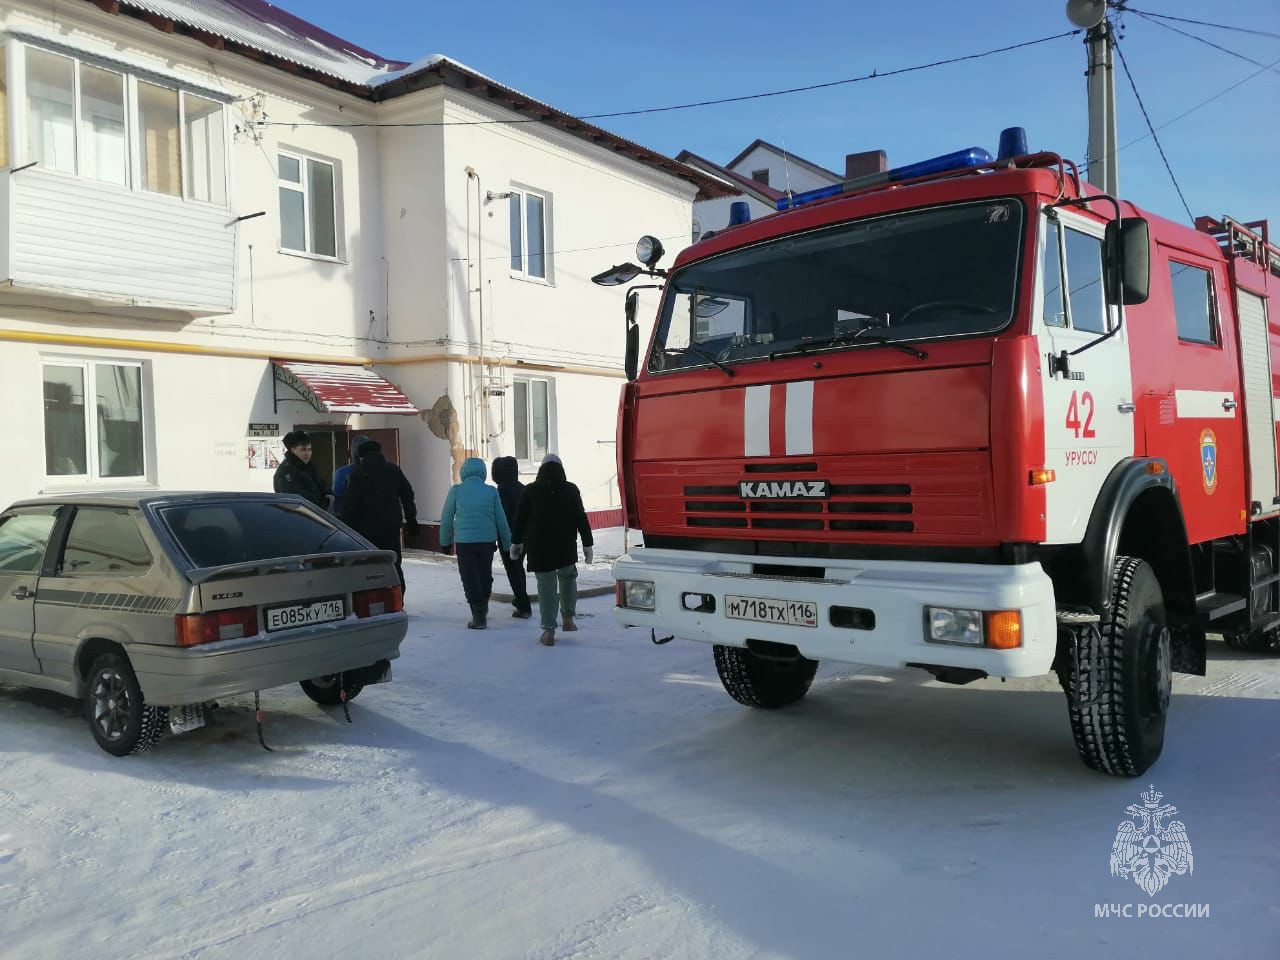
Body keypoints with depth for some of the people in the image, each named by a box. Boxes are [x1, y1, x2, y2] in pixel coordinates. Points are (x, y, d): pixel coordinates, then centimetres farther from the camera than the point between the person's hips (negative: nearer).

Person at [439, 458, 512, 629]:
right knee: (485, 575, 20)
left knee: (470, 578, 4)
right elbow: (501, 519, 3)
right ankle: (483, 608, 37)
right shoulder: (491, 491, 0)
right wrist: (506, 543, 12)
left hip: (464, 541, -2)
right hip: (487, 540, 3)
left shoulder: (456, 490, -5)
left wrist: (445, 540, 11)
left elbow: (446, 518, -1)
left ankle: (478, 615, -1)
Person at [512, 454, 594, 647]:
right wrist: (587, 544, 3)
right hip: (566, 546, 1)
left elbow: (520, 519, 3)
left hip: (538, 546, -1)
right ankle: (568, 618, 20)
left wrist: (517, 542, 14)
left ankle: (549, 631, -2)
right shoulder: (571, 490, 0)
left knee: (546, 585, 1)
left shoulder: (530, 490, 1)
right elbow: (581, 518, -2)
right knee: (568, 577, 23)